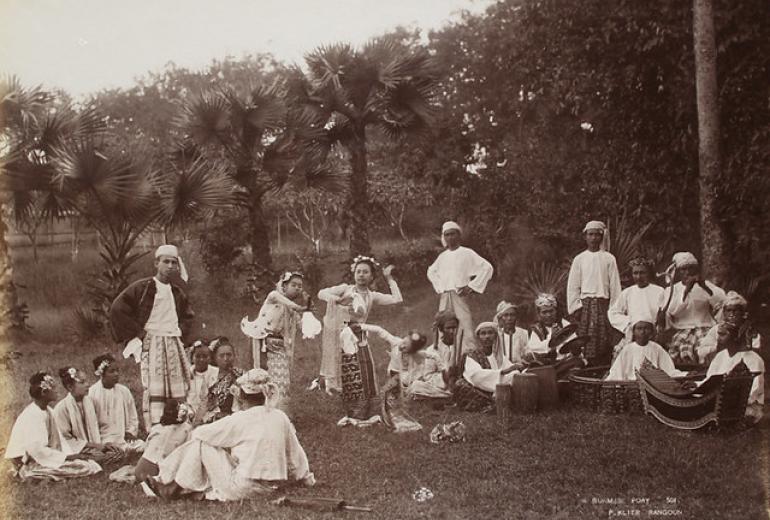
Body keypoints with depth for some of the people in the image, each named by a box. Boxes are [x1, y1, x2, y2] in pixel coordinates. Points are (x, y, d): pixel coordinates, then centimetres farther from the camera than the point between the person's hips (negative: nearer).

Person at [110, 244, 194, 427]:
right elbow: (117, 309, -8)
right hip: (151, 342, -6)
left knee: (178, 390, 3)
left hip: (175, 344, 6)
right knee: (154, 390, -14)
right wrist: (136, 335, -8)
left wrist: (181, 331, 13)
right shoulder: (142, 288, -4)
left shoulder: (178, 293, 16)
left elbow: (188, 316, 32)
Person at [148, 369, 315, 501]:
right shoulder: (281, 418, 2)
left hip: (242, 488, -7)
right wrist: (307, 478, 26)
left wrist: (196, 431, 24)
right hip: (270, 487, 7)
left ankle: (174, 487, 15)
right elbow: (295, 453, 11)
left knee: (202, 442, 5)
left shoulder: (240, 420, -11)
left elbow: (201, 432, 0)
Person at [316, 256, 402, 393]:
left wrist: (389, 278, 2)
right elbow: (321, 293, -11)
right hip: (336, 332, -2)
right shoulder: (345, 289, 1)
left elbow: (397, 299, -2)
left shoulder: (372, 296, 6)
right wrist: (339, 300, -27)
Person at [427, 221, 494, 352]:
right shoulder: (443, 256, 16)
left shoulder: (467, 253, 0)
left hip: (460, 295, -5)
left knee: (466, 326, -14)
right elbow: (431, 272, 33)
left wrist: (472, 286, -8)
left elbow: (487, 268, -5)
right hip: (444, 296, 5)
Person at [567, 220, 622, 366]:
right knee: (585, 347, -6)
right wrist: (575, 308, -2)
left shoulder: (609, 259, 7)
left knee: (604, 346, -4)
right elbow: (572, 286, 7)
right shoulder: (579, 259, 8)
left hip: (603, 305, 0)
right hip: (585, 304, 0)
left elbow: (615, 286, 6)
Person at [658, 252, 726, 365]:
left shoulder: (705, 285, 11)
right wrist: (685, 291, -12)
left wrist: (704, 286, -14)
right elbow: (672, 311, -7)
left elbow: (721, 300, -5)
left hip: (703, 329, 0)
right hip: (681, 331, 0)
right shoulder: (671, 290, 10)